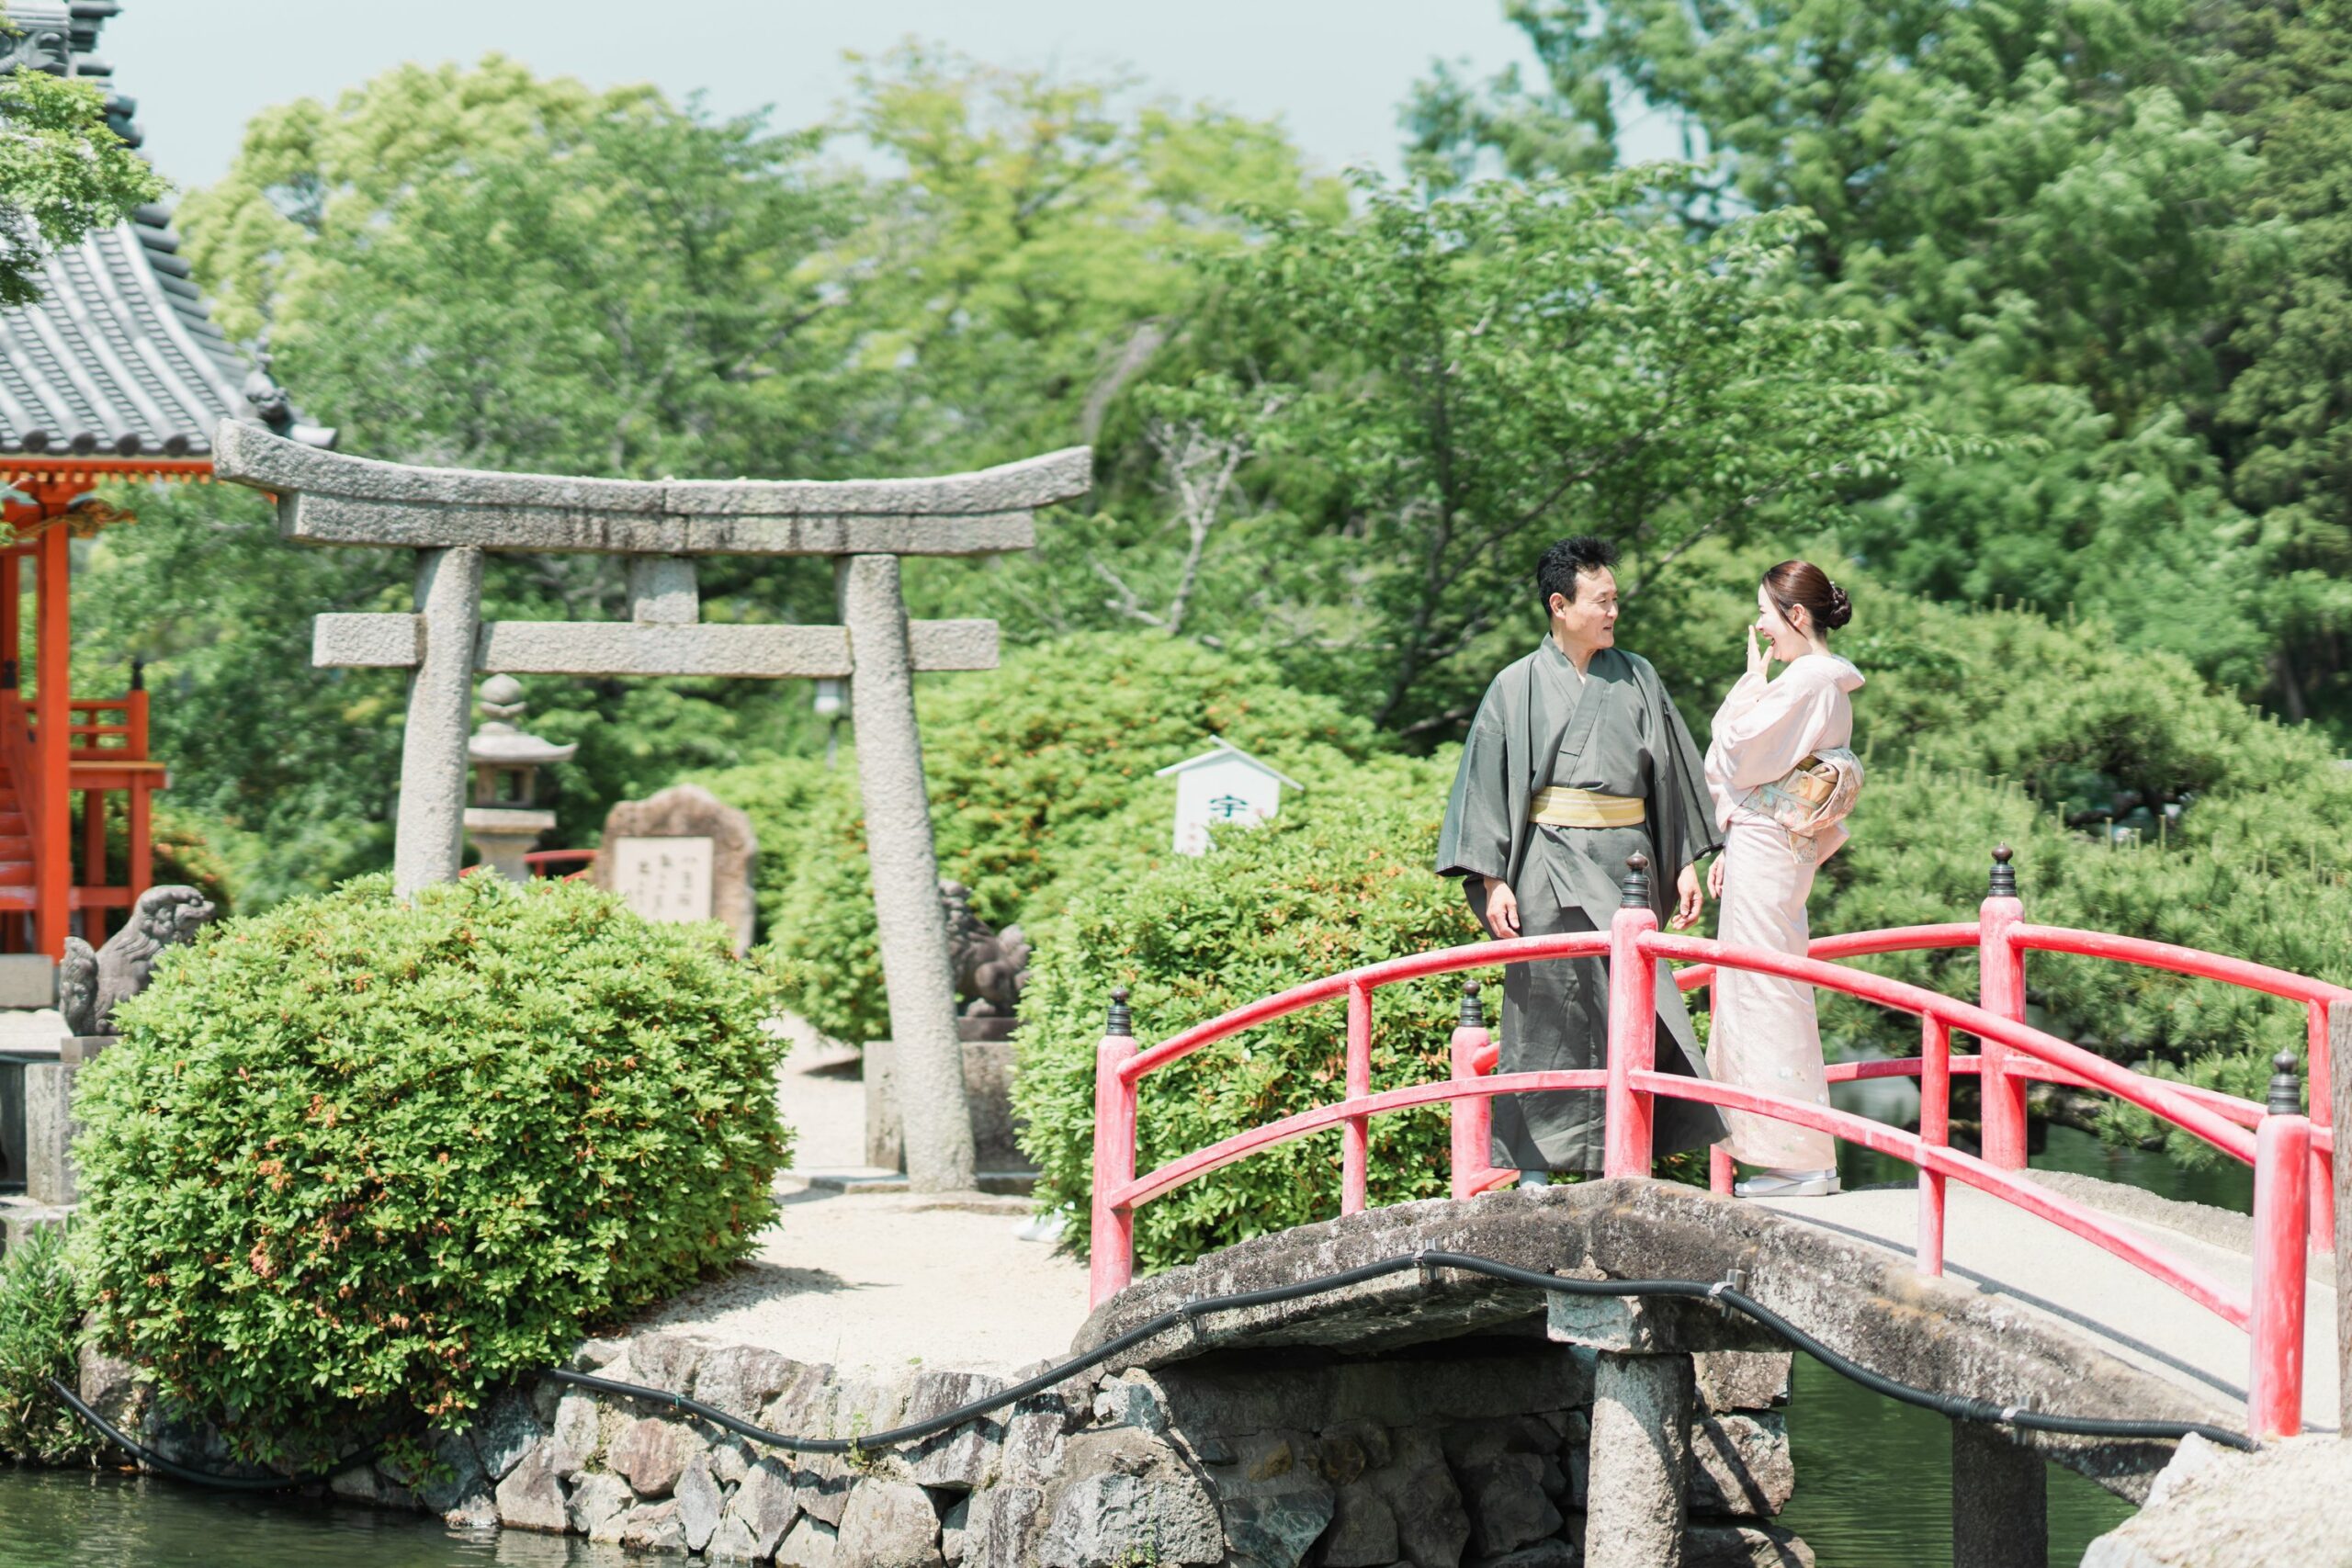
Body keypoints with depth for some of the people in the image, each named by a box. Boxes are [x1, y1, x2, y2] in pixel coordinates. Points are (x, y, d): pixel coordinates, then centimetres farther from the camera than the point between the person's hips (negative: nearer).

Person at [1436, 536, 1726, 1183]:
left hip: (1627, 863, 3)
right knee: (1548, 1013, -3)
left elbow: (1672, 774, 15)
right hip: (1551, 869, -3)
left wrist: (1687, 863, 8)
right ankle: (1534, 1163, 2)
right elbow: (1486, 783, 2)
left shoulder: (1638, 680, 12)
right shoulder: (1519, 687, 4)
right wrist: (1494, 881, -6)